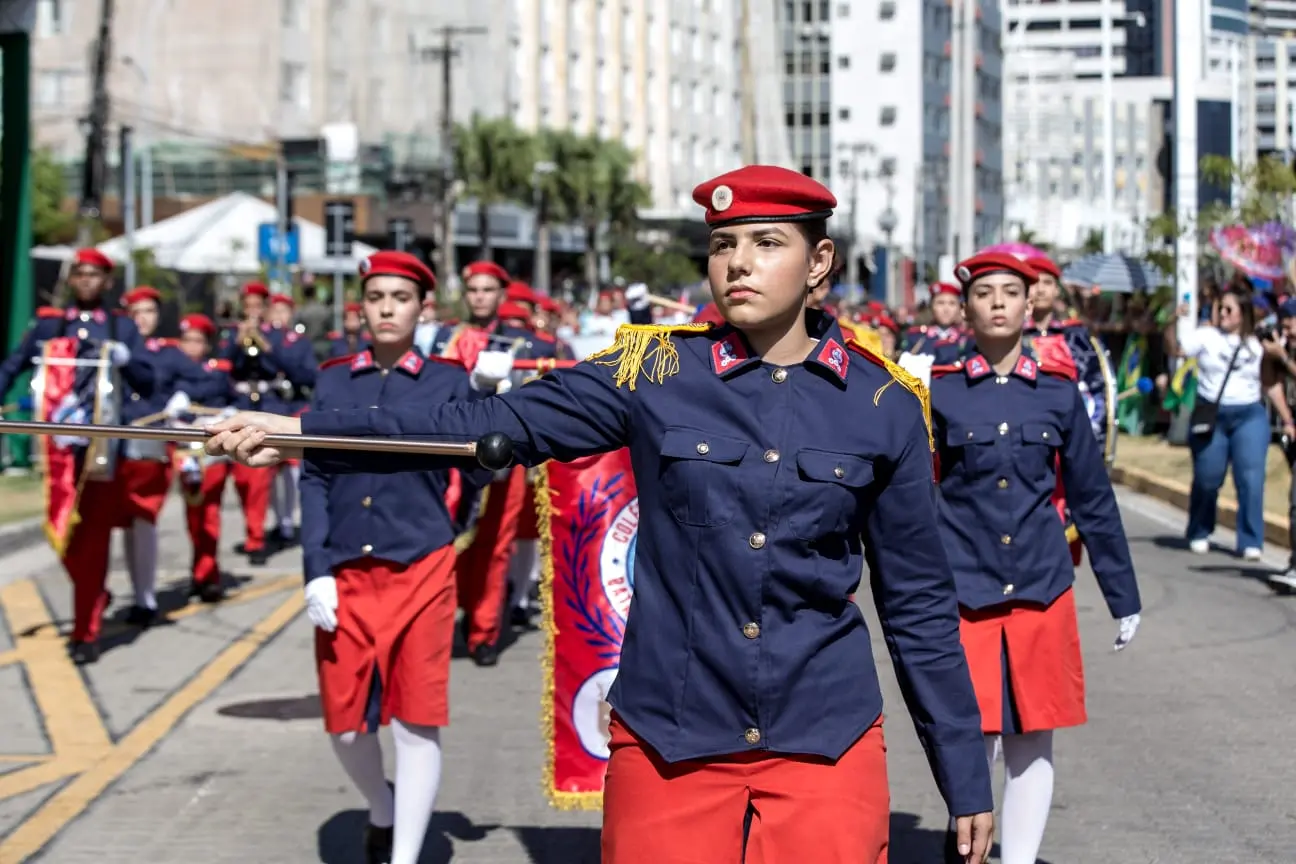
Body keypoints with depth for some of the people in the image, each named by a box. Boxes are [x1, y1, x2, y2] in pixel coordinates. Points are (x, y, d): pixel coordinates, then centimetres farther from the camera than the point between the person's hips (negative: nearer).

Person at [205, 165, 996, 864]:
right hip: (670, 744, 0)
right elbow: (497, 424, -5)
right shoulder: (657, 373, -1)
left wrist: (968, 778, 6)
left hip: (824, 746, 0)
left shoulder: (885, 406, 0)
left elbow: (919, 604, 5)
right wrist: (303, 429, -14)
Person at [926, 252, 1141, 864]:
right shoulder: (938, 391, -1)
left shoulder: (1058, 390, 5)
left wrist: (1124, 597, 12)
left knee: (1032, 742, 7)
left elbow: (1093, 498, 10)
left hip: (1042, 589, 2)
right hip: (963, 591, -2)